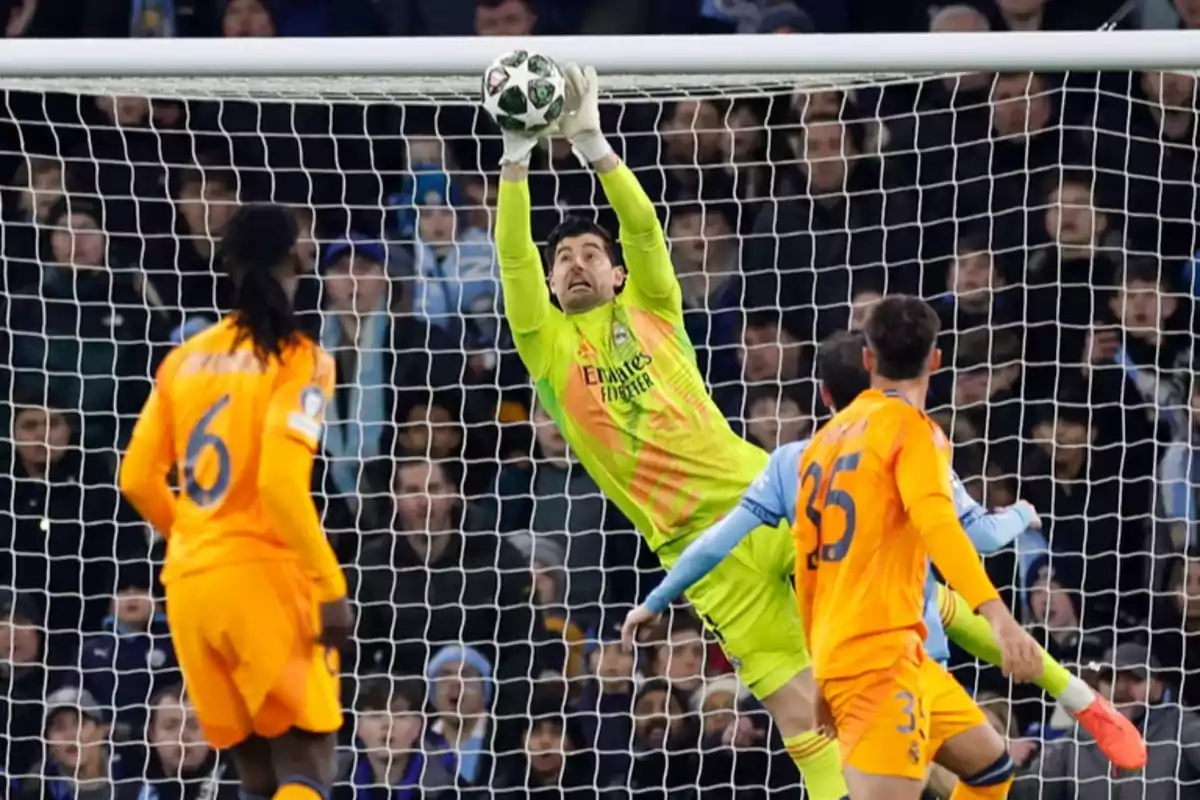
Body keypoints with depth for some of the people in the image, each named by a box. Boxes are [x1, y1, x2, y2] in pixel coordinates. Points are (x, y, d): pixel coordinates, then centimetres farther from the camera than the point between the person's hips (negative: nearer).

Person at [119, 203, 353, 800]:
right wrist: (331, 587, -13)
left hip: (189, 581, 6)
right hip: (263, 573, -6)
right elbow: (279, 482, -17)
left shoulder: (185, 359, 11)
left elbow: (137, 478, 11)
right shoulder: (297, 358, -6)